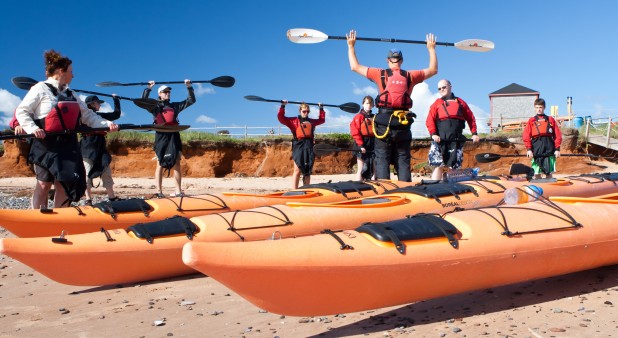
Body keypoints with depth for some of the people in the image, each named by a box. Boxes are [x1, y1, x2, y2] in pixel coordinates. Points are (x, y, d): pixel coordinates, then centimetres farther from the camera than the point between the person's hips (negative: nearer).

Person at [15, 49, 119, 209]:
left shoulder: (70, 94, 16)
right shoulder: (40, 89, -4)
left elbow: (87, 115, 14)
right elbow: (21, 111, -5)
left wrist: (106, 124, 1)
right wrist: (32, 128, -19)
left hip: (68, 145, 6)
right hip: (46, 144, -6)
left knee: (65, 184, 4)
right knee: (44, 184, -1)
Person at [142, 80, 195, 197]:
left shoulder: (175, 106, 19)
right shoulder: (155, 107, 11)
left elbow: (191, 100, 19)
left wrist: (189, 87, 9)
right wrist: (148, 88, -10)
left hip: (174, 137, 3)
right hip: (161, 137, -3)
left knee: (176, 165, -1)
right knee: (160, 165, -1)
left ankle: (178, 191, 0)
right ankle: (159, 191, 0)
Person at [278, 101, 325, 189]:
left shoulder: (312, 121, 21)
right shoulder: (294, 121, 8)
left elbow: (322, 119, 38)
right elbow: (281, 117, 3)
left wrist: (321, 109, 37)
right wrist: (283, 106, -1)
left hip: (310, 147, 4)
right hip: (299, 146, -4)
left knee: (308, 171, 5)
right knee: (297, 171, -8)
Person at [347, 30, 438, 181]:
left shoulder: (380, 74, 3)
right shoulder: (410, 76, 7)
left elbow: (355, 66, 9)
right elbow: (433, 70, 22)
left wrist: (351, 46, 20)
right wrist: (431, 48, 30)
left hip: (383, 123, -1)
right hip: (403, 123, 2)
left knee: (382, 159, 2)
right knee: (403, 160, 6)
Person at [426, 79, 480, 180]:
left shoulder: (460, 103, 18)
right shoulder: (437, 104, 12)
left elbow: (470, 118, 18)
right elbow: (430, 120, 1)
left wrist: (474, 133, 8)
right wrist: (433, 134, -14)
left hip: (456, 140, 2)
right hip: (440, 140, -2)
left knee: (454, 168, 2)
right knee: (439, 166, -9)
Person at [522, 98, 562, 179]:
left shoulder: (551, 120, 11)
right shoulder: (531, 121, 9)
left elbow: (557, 135, 8)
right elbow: (526, 136, 2)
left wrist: (557, 149, 0)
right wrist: (529, 149, -8)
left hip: (549, 150, 1)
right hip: (536, 150, -1)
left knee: (549, 173, 4)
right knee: (537, 173, 0)